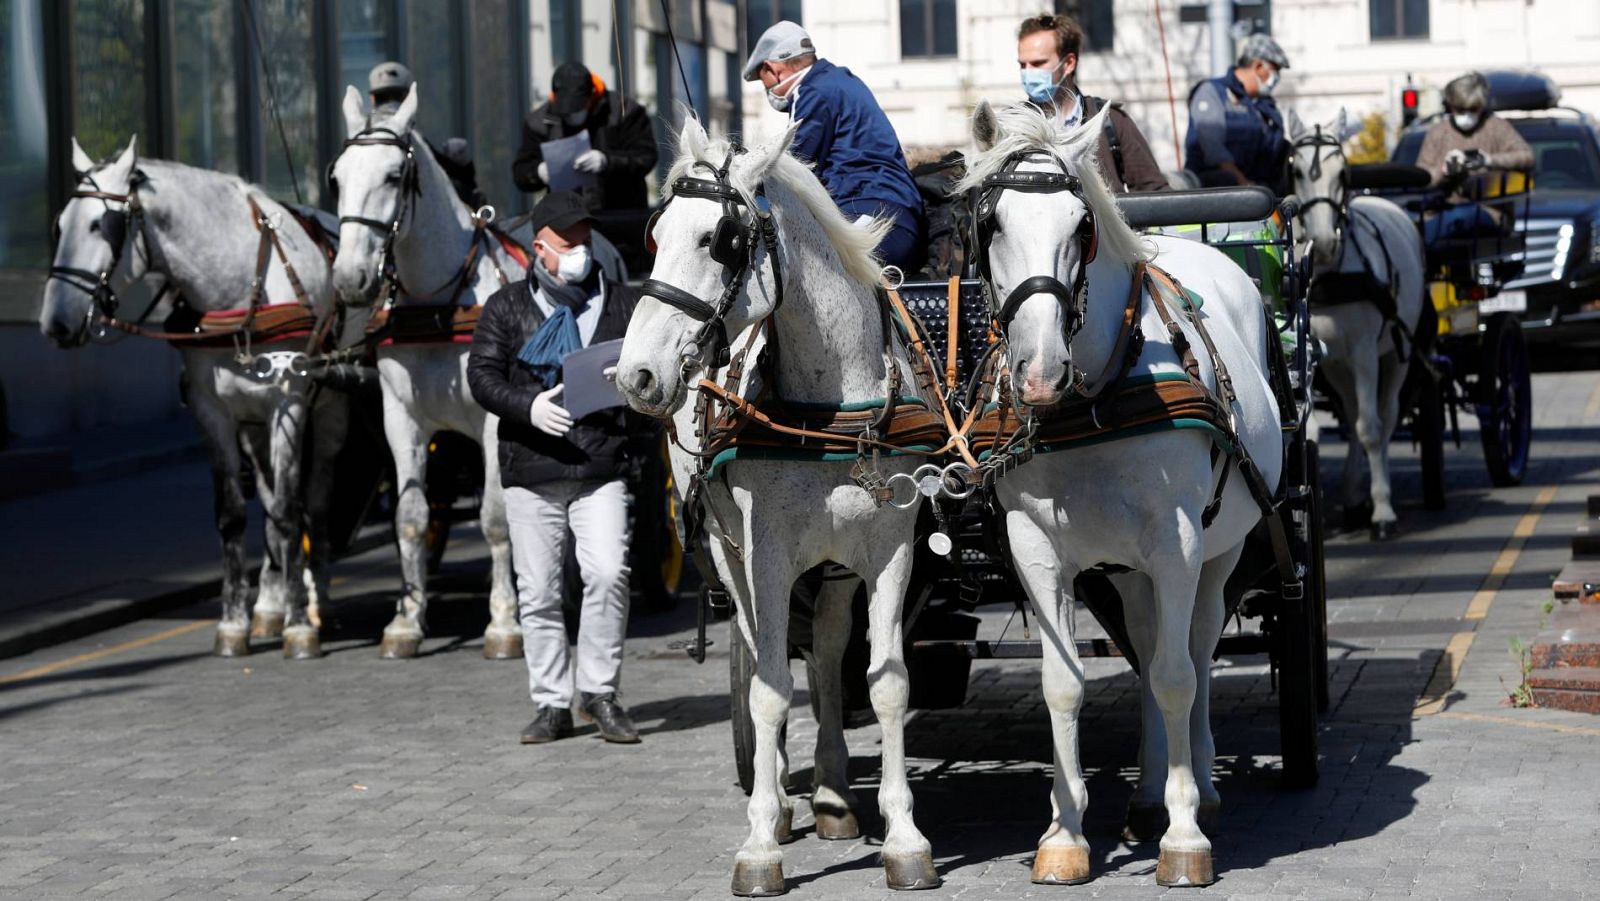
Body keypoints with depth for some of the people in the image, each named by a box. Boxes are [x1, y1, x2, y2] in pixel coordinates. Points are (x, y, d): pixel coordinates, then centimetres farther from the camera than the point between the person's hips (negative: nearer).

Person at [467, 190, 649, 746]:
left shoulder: (623, 304, 9)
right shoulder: (507, 308, 8)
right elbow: (482, 375, 1)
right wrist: (529, 406, -17)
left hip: (603, 469, -1)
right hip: (532, 473, 1)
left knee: (608, 573, -16)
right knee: (538, 591, 4)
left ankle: (600, 690, -1)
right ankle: (551, 704, 13)